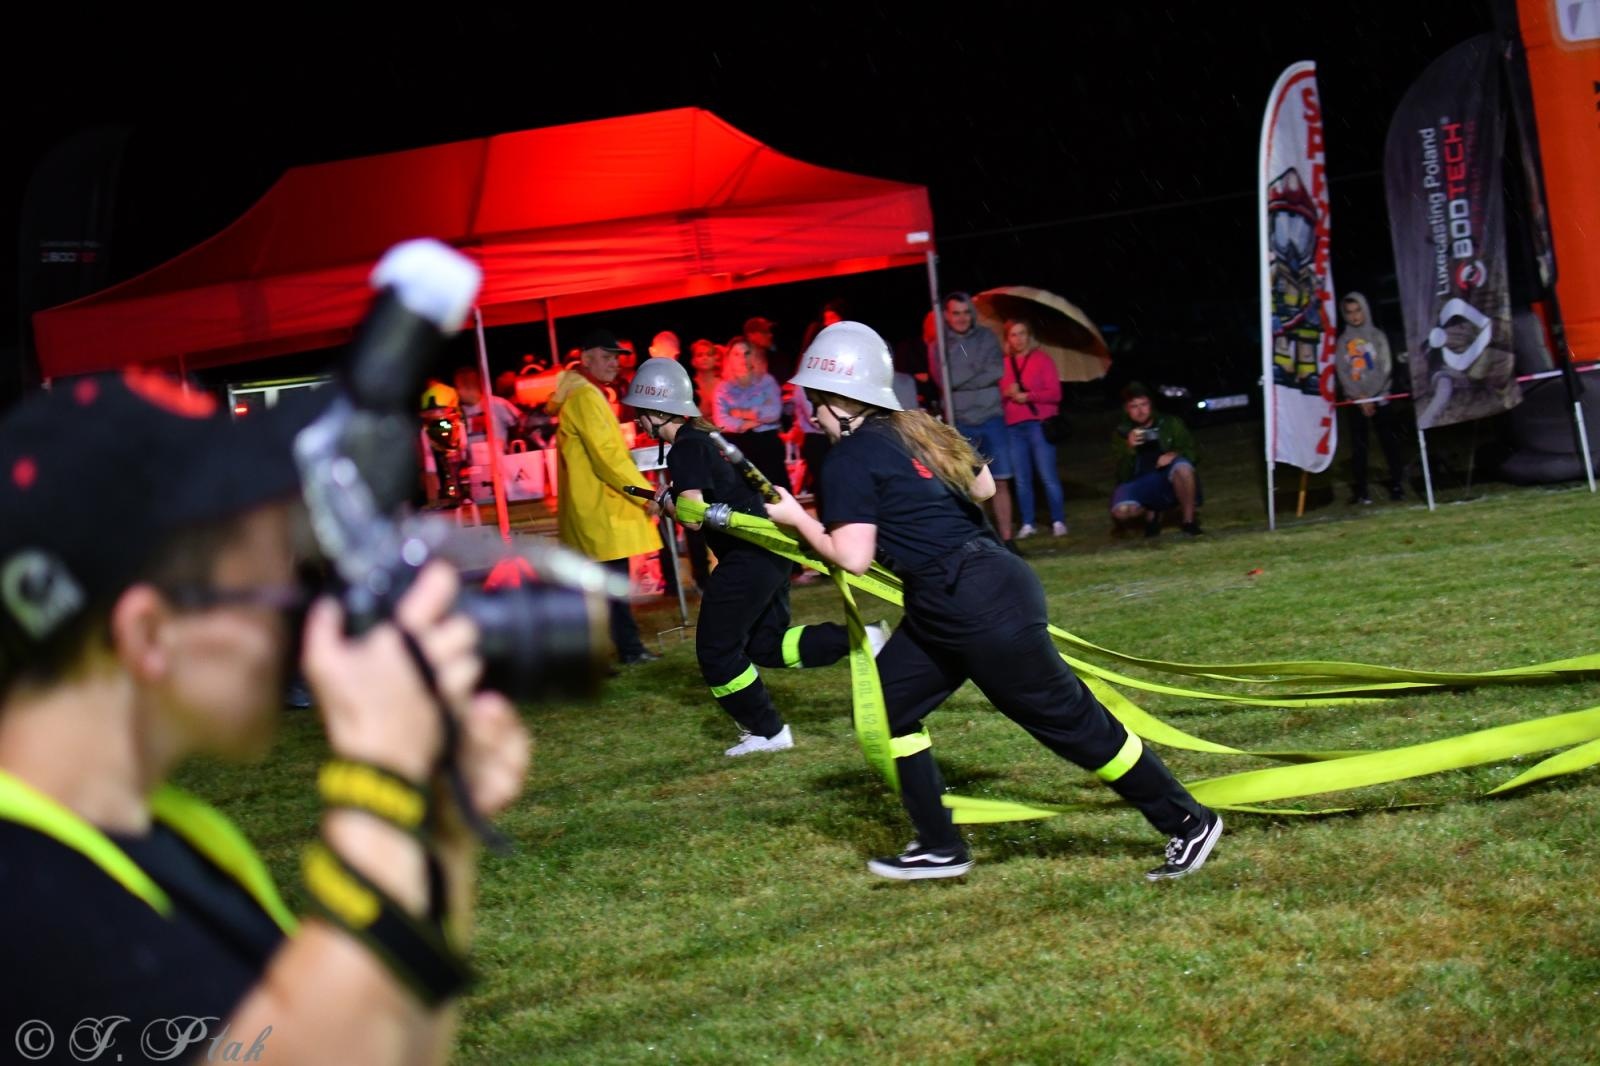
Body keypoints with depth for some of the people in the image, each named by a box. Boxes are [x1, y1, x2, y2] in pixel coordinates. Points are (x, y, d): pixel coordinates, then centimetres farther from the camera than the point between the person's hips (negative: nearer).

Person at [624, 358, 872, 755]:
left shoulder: (684, 450, -16)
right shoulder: (704, 437, 15)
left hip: (747, 557, -10)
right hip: (771, 547, 10)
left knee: (717, 651, 4)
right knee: (767, 645, 17)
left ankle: (766, 731, 12)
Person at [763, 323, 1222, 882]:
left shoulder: (849, 459, -12)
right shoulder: (917, 431, 13)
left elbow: (854, 558, -18)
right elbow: (984, 484, 25)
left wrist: (798, 520, -3)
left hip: (976, 605, -10)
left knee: (1067, 719, -2)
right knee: (884, 707, 14)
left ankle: (1188, 823, 7)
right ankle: (940, 849, 19)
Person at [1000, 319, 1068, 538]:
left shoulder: (1042, 359, 1)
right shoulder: (1004, 364, 10)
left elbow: (1055, 393, -3)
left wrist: (1028, 396, -15)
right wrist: (1006, 394, -6)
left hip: (1039, 424, -3)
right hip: (1013, 427, 3)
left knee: (1049, 476, -5)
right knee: (1021, 479, 4)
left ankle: (1058, 522, 2)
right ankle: (1026, 524, 10)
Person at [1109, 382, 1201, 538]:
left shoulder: (1171, 424, 6)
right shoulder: (1121, 433, 5)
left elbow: (1190, 453, 2)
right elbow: (1123, 476, -3)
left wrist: (1174, 455, -20)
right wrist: (1129, 448, -21)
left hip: (1170, 480, -1)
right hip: (1140, 485, 1)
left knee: (1182, 467, -35)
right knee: (1121, 512, -31)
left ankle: (1189, 519, -16)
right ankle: (1150, 513, 5)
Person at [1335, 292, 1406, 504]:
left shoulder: (1377, 336, 5)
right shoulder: (1342, 341, 7)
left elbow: (1385, 368, -2)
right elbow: (1342, 373, 1)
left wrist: (1370, 396, -11)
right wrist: (1361, 398, -9)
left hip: (1379, 399, -1)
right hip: (1354, 401, 1)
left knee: (1389, 442, -6)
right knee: (1358, 446, -2)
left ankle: (1396, 485, -3)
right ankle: (1359, 490, -2)